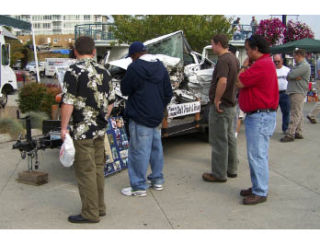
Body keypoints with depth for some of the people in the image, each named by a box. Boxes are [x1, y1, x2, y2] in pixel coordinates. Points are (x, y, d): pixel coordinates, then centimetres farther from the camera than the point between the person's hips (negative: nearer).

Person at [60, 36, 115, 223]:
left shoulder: (73, 71, -11)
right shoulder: (103, 71, 9)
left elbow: (68, 103, -16)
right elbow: (110, 102, 13)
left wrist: (64, 127, -8)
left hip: (82, 130, -7)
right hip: (100, 130, 7)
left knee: (85, 171, 0)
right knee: (98, 168, 15)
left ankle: (90, 213, 6)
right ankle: (99, 207, 25)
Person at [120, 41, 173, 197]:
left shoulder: (135, 67, -14)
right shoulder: (160, 67, 10)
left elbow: (125, 90, -7)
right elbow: (168, 93, 13)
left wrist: (124, 80, 10)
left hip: (140, 117, -8)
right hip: (157, 117, 8)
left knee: (139, 151, -2)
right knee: (156, 148, 17)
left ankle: (139, 187, 3)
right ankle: (157, 180, 28)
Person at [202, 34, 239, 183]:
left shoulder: (223, 60, -19)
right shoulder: (233, 58, 12)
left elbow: (222, 82, -33)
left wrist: (216, 100, -24)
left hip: (220, 106, -10)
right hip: (231, 104, 10)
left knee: (218, 140, -2)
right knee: (230, 137, 18)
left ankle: (219, 174, 6)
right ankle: (232, 169, 28)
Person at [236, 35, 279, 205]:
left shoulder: (261, 65, -18)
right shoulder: (265, 62, 18)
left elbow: (240, 83, -15)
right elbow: (246, 83, 19)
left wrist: (244, 66, -3)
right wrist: (248, 66, 12)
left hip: (260, 117, -12)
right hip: (257, 116, 12)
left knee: (257, 155, -7)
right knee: (257, 155, 17)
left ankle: (260, 193, 0)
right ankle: (257, 187, 27)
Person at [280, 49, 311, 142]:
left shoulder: (305, 65, -12)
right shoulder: (297, 65, 20)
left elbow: (291, 75, -20)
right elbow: (288, 77, 12)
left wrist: (290, 75, 2)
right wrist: (295, 77, -7)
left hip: (298, 93, -10)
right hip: (294, 92, 10)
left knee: (295, 114, -11)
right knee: (299, 114, 12)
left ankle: (290, 134, -15)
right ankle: (298, 133, 17)